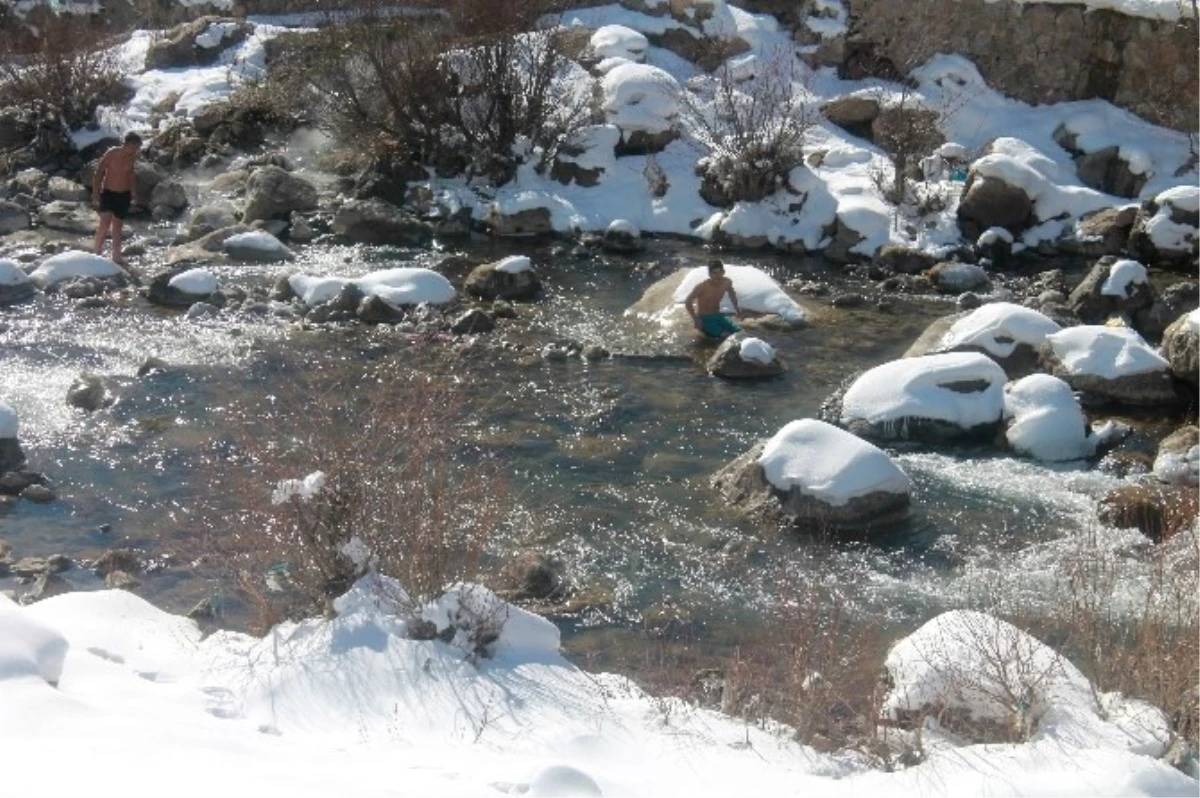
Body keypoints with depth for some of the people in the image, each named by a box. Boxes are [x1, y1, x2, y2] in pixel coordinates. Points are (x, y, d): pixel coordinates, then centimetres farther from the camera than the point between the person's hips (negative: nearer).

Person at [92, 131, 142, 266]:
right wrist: (95, 194, -12)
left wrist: (134, 194, 16)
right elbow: (98, 174, -10)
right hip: (108, 193, -5)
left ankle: (116, 256, 22)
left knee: (118, 227, 12)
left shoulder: (132, 157, -1)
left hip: (124, 195, 5)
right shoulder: (111, 154, -16)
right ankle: (97, 253, -7)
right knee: (105, 223, -18)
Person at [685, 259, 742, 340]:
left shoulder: (727, 282, -8)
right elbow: (688, 302, -18)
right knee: (726, 336, -23)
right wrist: (695, 319, -20)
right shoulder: (702, 287, -25)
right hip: (704, 318, -6)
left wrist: (736, 308, 12)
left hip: (718, 315, 6)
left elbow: (732, 293, 18)